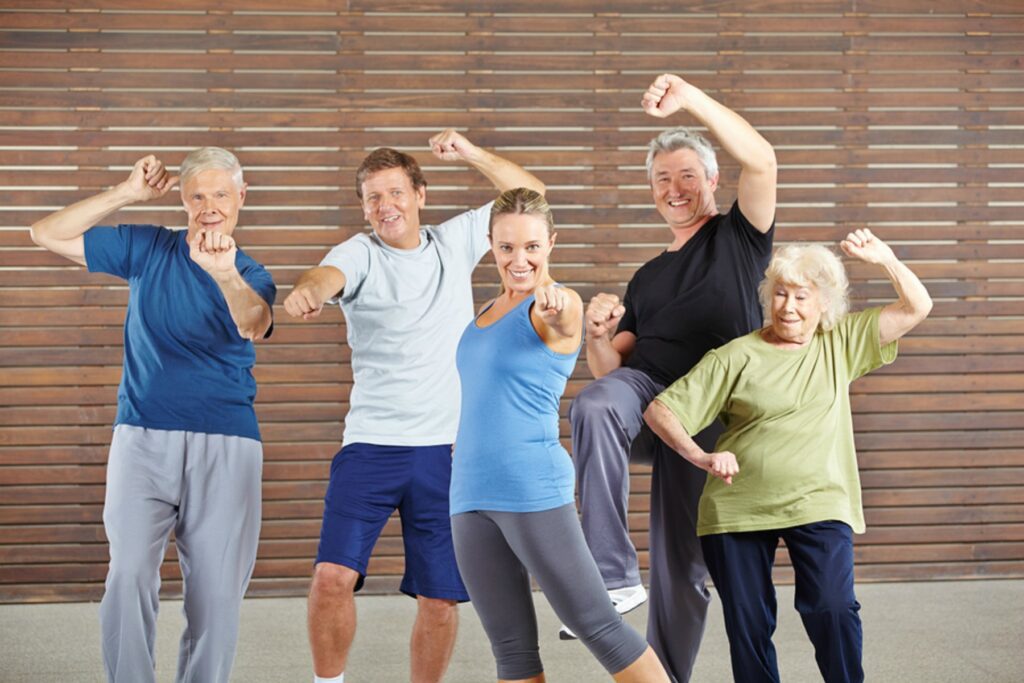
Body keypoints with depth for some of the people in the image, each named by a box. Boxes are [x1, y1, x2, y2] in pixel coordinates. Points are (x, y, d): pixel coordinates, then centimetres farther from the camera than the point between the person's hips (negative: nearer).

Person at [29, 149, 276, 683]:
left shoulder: (250, 277, 5)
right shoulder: (146, 249, 8)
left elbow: (252, 326, -21)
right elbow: (47, 235, 5)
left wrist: (225, 274, -43)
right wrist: (126, 194, -3)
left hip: (225, 444, 0)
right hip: (142, 439, 0)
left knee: (216, 589, 1)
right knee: (129, 576, -13)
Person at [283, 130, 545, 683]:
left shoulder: (454, 243, 11)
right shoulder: (360, 254, 0)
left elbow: (530, 193, 15)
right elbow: (330, 275, -23)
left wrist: (468, 152, 0)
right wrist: (308, 290, -48)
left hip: (447, 450, 2)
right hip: (370, 446, -2)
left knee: (440, 597, 3)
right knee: (333, 575, -15)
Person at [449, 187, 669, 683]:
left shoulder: (556, 307, -8)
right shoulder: (489, 310, 15)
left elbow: (562, 322, -34)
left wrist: (556, 308, -55)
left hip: (534, 492, -7)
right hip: (470, 496, 7)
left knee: (597, 626, -5)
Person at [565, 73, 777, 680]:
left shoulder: (737, 238, 10)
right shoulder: (647, 278, 26)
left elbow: (761, 161, -9)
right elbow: (611, 367, 21)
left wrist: (691, 98, -18)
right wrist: (599, 334, -3)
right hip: (644, 393, 3)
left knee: (684, 566, -4)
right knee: (594, 405, -34)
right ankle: (615, 577, -35)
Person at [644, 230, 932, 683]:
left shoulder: (840, 344, 7)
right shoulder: (736, 357, -2)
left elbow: (916, 308, 6)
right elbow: (659, 410, -5)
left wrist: (884, 258, -8)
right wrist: (700, 457, -21)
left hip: (819, 506, 0)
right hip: (737, 507, 0)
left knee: (832, 609, -18)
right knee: (747, 627, 3)